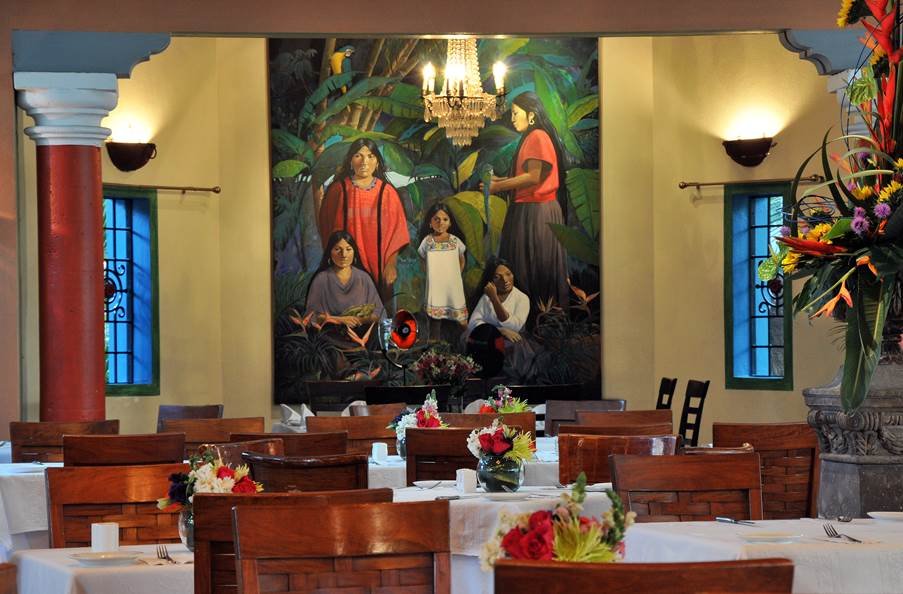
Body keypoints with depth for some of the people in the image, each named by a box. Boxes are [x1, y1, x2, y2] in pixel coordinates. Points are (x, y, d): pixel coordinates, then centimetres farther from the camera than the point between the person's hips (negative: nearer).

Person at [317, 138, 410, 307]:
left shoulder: (387, 192, 1)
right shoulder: (338, 190, 0)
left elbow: (396, 231, 2)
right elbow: (326, 227, 7)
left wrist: (391, 264, -5)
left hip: (378, 267, 0)